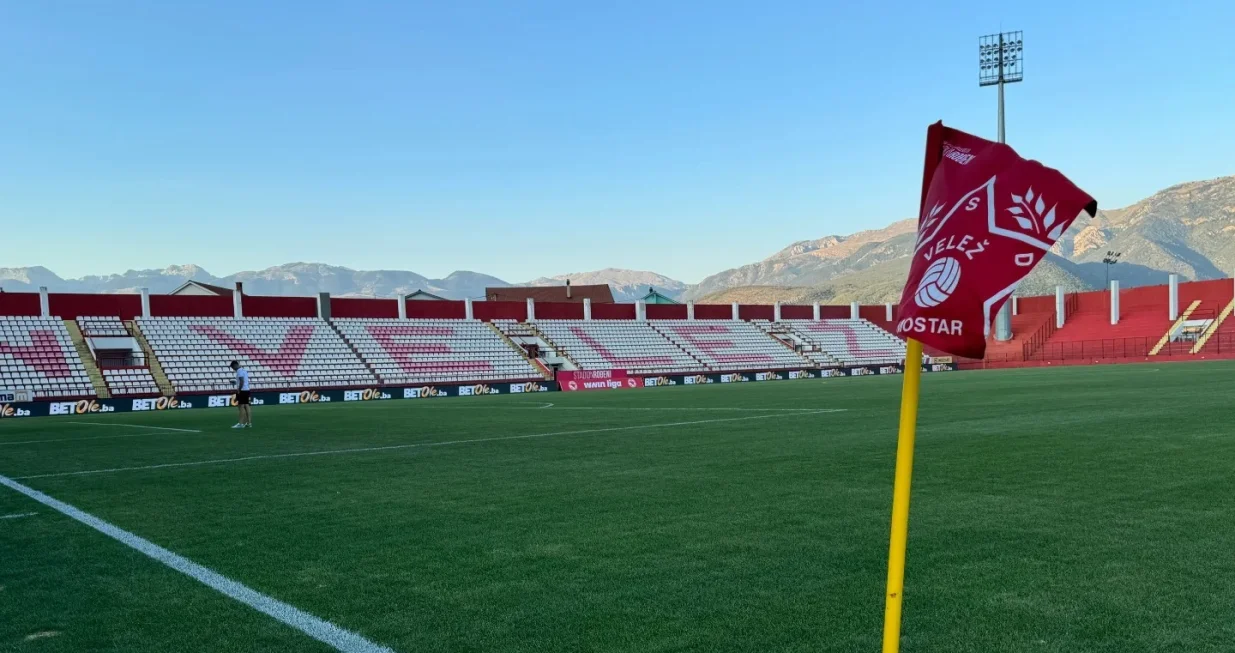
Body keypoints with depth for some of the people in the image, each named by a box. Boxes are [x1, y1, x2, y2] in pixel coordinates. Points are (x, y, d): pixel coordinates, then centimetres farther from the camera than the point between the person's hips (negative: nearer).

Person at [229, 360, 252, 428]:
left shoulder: (239, 371, -12)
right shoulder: (244, 370, 17)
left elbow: (242, 381, -20)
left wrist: (238, 390, -17)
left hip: (242, 390, -9)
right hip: (246, 390, 9)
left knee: (241, 407, -7)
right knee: (246, 406, 8)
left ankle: (241, 423, -8)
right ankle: (249, 423, 8)